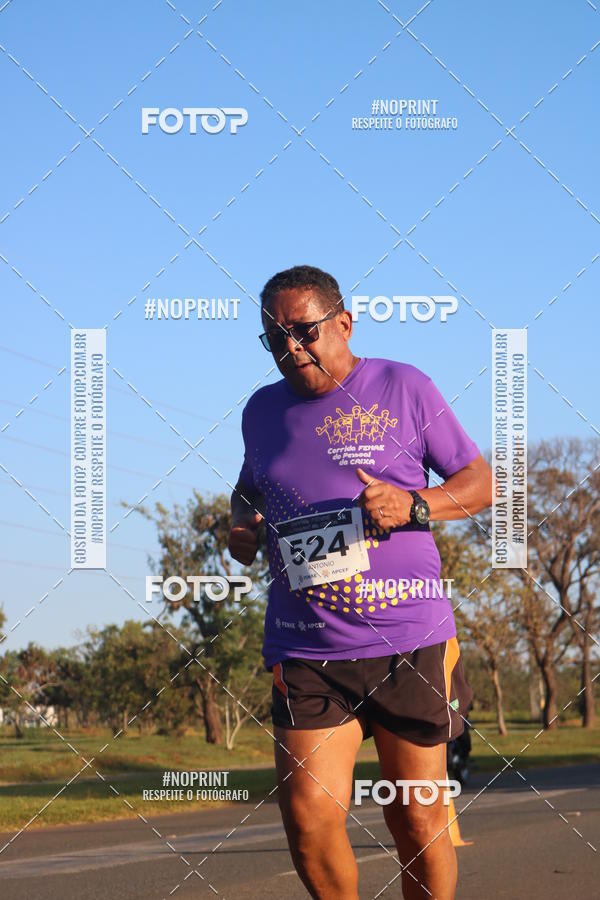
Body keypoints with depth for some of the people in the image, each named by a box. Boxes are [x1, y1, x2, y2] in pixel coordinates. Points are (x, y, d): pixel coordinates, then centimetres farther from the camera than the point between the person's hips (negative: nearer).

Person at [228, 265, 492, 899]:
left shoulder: (403, 387, 2)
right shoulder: (262, 410, 12)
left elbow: (480, 483, 5)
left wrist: (412, 507, -13)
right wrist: (241, 525, 8)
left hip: (409, 641, -2)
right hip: (303, 651, 2)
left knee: (418, 822, 2)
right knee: (308, 820, -11)